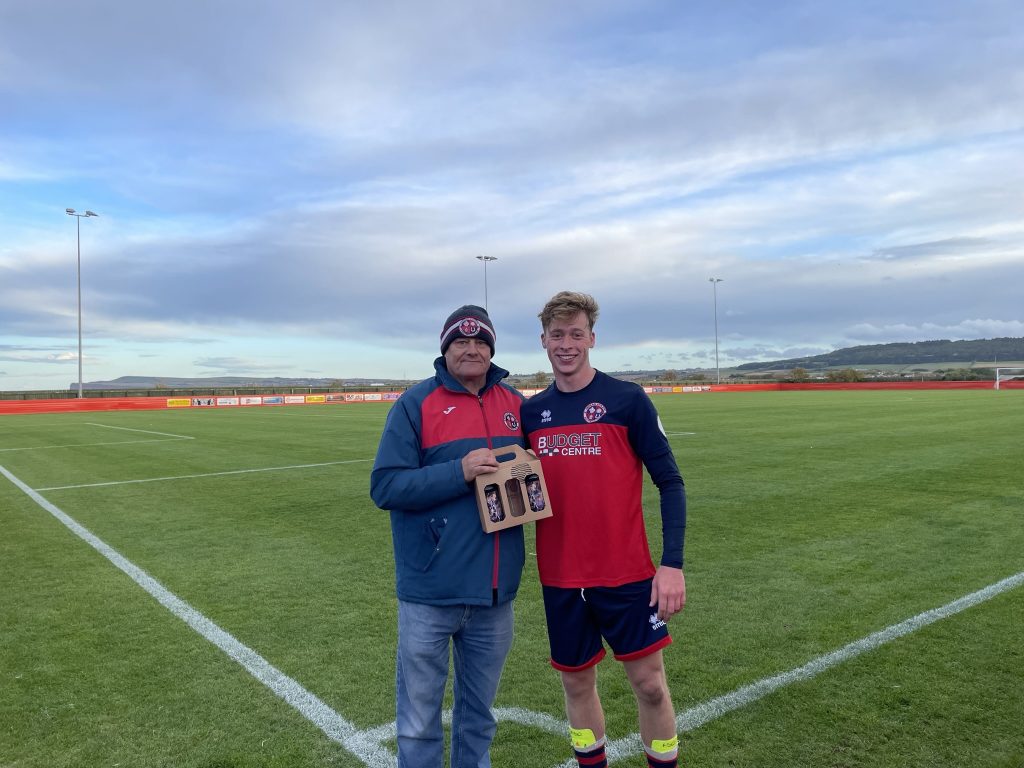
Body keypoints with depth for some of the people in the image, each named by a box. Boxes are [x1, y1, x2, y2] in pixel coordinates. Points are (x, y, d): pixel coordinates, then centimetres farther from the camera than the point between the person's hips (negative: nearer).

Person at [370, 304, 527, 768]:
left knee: (479, 714, 22)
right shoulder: (415, 404, -9)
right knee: (419, 723, 11)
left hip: (495, 591, 4)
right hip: (430, 594, -4)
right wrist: (459, 472, -24)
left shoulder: (515, 404, 6)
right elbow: (385, 487, -14)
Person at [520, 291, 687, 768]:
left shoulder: (627, 400, -7)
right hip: (560, 578, 4)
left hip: (626, 572, -3)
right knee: (576, 682, 15)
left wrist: (672, 563, -14)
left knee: (649, 683, 5)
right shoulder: (530, 412, 4)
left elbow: (669, 482, -7)